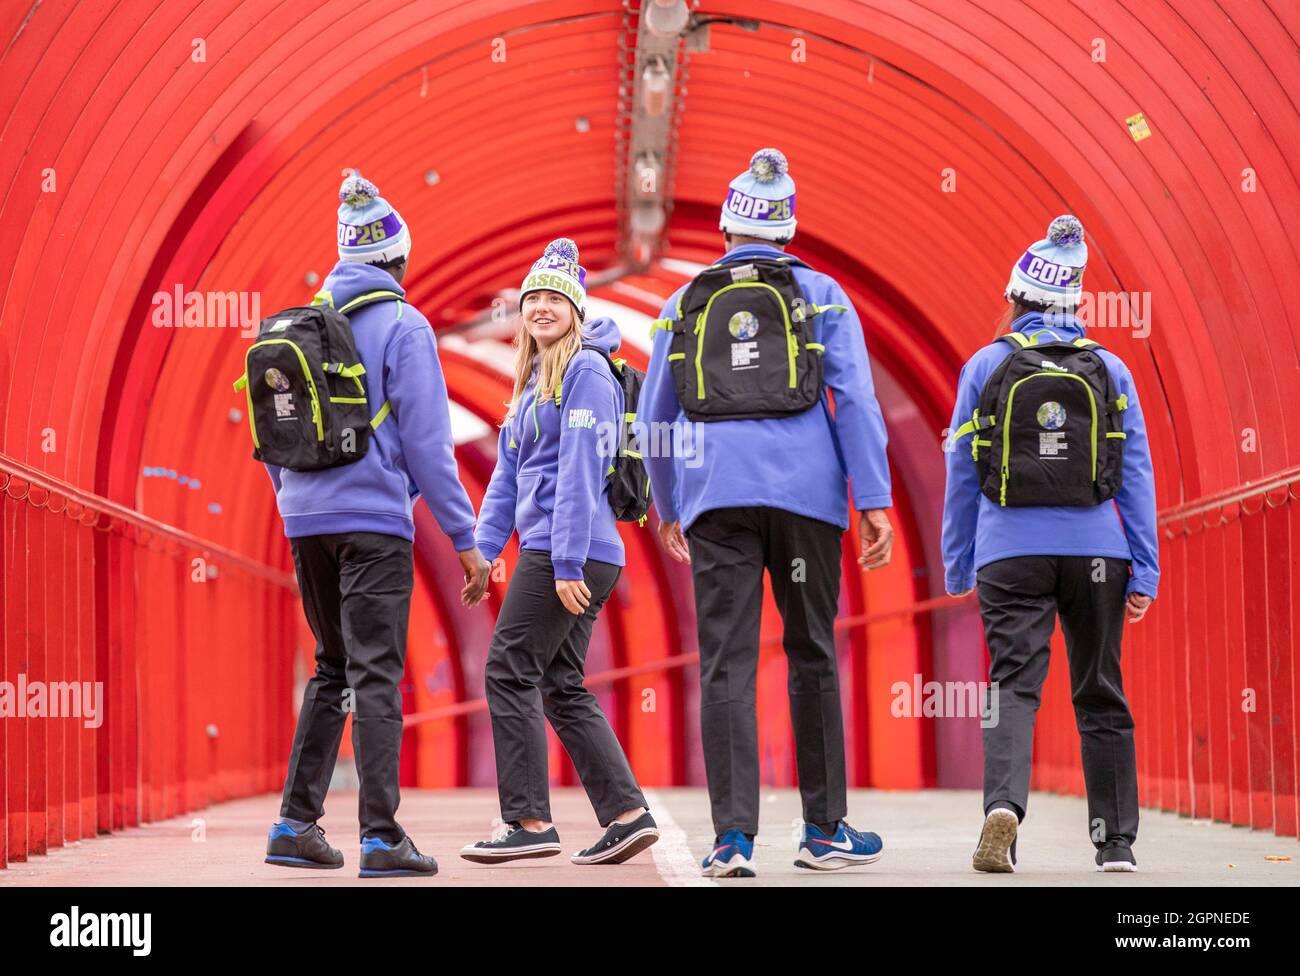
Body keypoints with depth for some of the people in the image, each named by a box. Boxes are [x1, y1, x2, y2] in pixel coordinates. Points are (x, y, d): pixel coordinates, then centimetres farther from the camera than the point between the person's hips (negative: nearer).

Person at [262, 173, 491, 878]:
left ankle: (296, 824, 11)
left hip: (307, 522, 6)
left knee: (333, 669, 16)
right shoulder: (402, 326, -7)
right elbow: (426, 442, -11)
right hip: (374, 522, -6)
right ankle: (381, 839, -8)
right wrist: (465, 539, -8)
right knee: (375, 675, -5)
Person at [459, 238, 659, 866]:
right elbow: (509, 473, 21)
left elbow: (580, 471, -16)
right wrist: (483, 548, 11)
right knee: (561, 688, 9)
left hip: (572, 551, -9)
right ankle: (627, 814, 8)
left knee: (509, 673, -8)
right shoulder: (533, 380, 21)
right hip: (547, 552, 9)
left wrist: (567, 562, -20)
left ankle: (529, 822, -5)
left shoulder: (586, 371, -9)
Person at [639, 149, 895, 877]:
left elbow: (655, 417, 17)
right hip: (805, 490, -1)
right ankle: (824, 829, 14)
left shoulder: (686, 303, 13)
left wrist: (668, 509, 29)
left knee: (727, 662, -3)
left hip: (716, 495, 1)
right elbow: (857, 399, -1)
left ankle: (734, 836, -11)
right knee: (812, 654, 9)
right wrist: (874, 501, -2)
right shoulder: (820, 295, 7)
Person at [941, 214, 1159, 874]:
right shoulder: (1109, 369, 5)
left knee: (1014, 686, -6)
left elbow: (961, 475, 5)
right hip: (1096, 549, 1)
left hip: (1010, 552, -1)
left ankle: (1003, 804, -31)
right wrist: (1144, 571, 5)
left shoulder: (986, 366, 2)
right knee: (1100, 696, 10)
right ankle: (1117, 841, 13)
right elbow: (1136, 475, 3)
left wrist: (956, 567, 12)